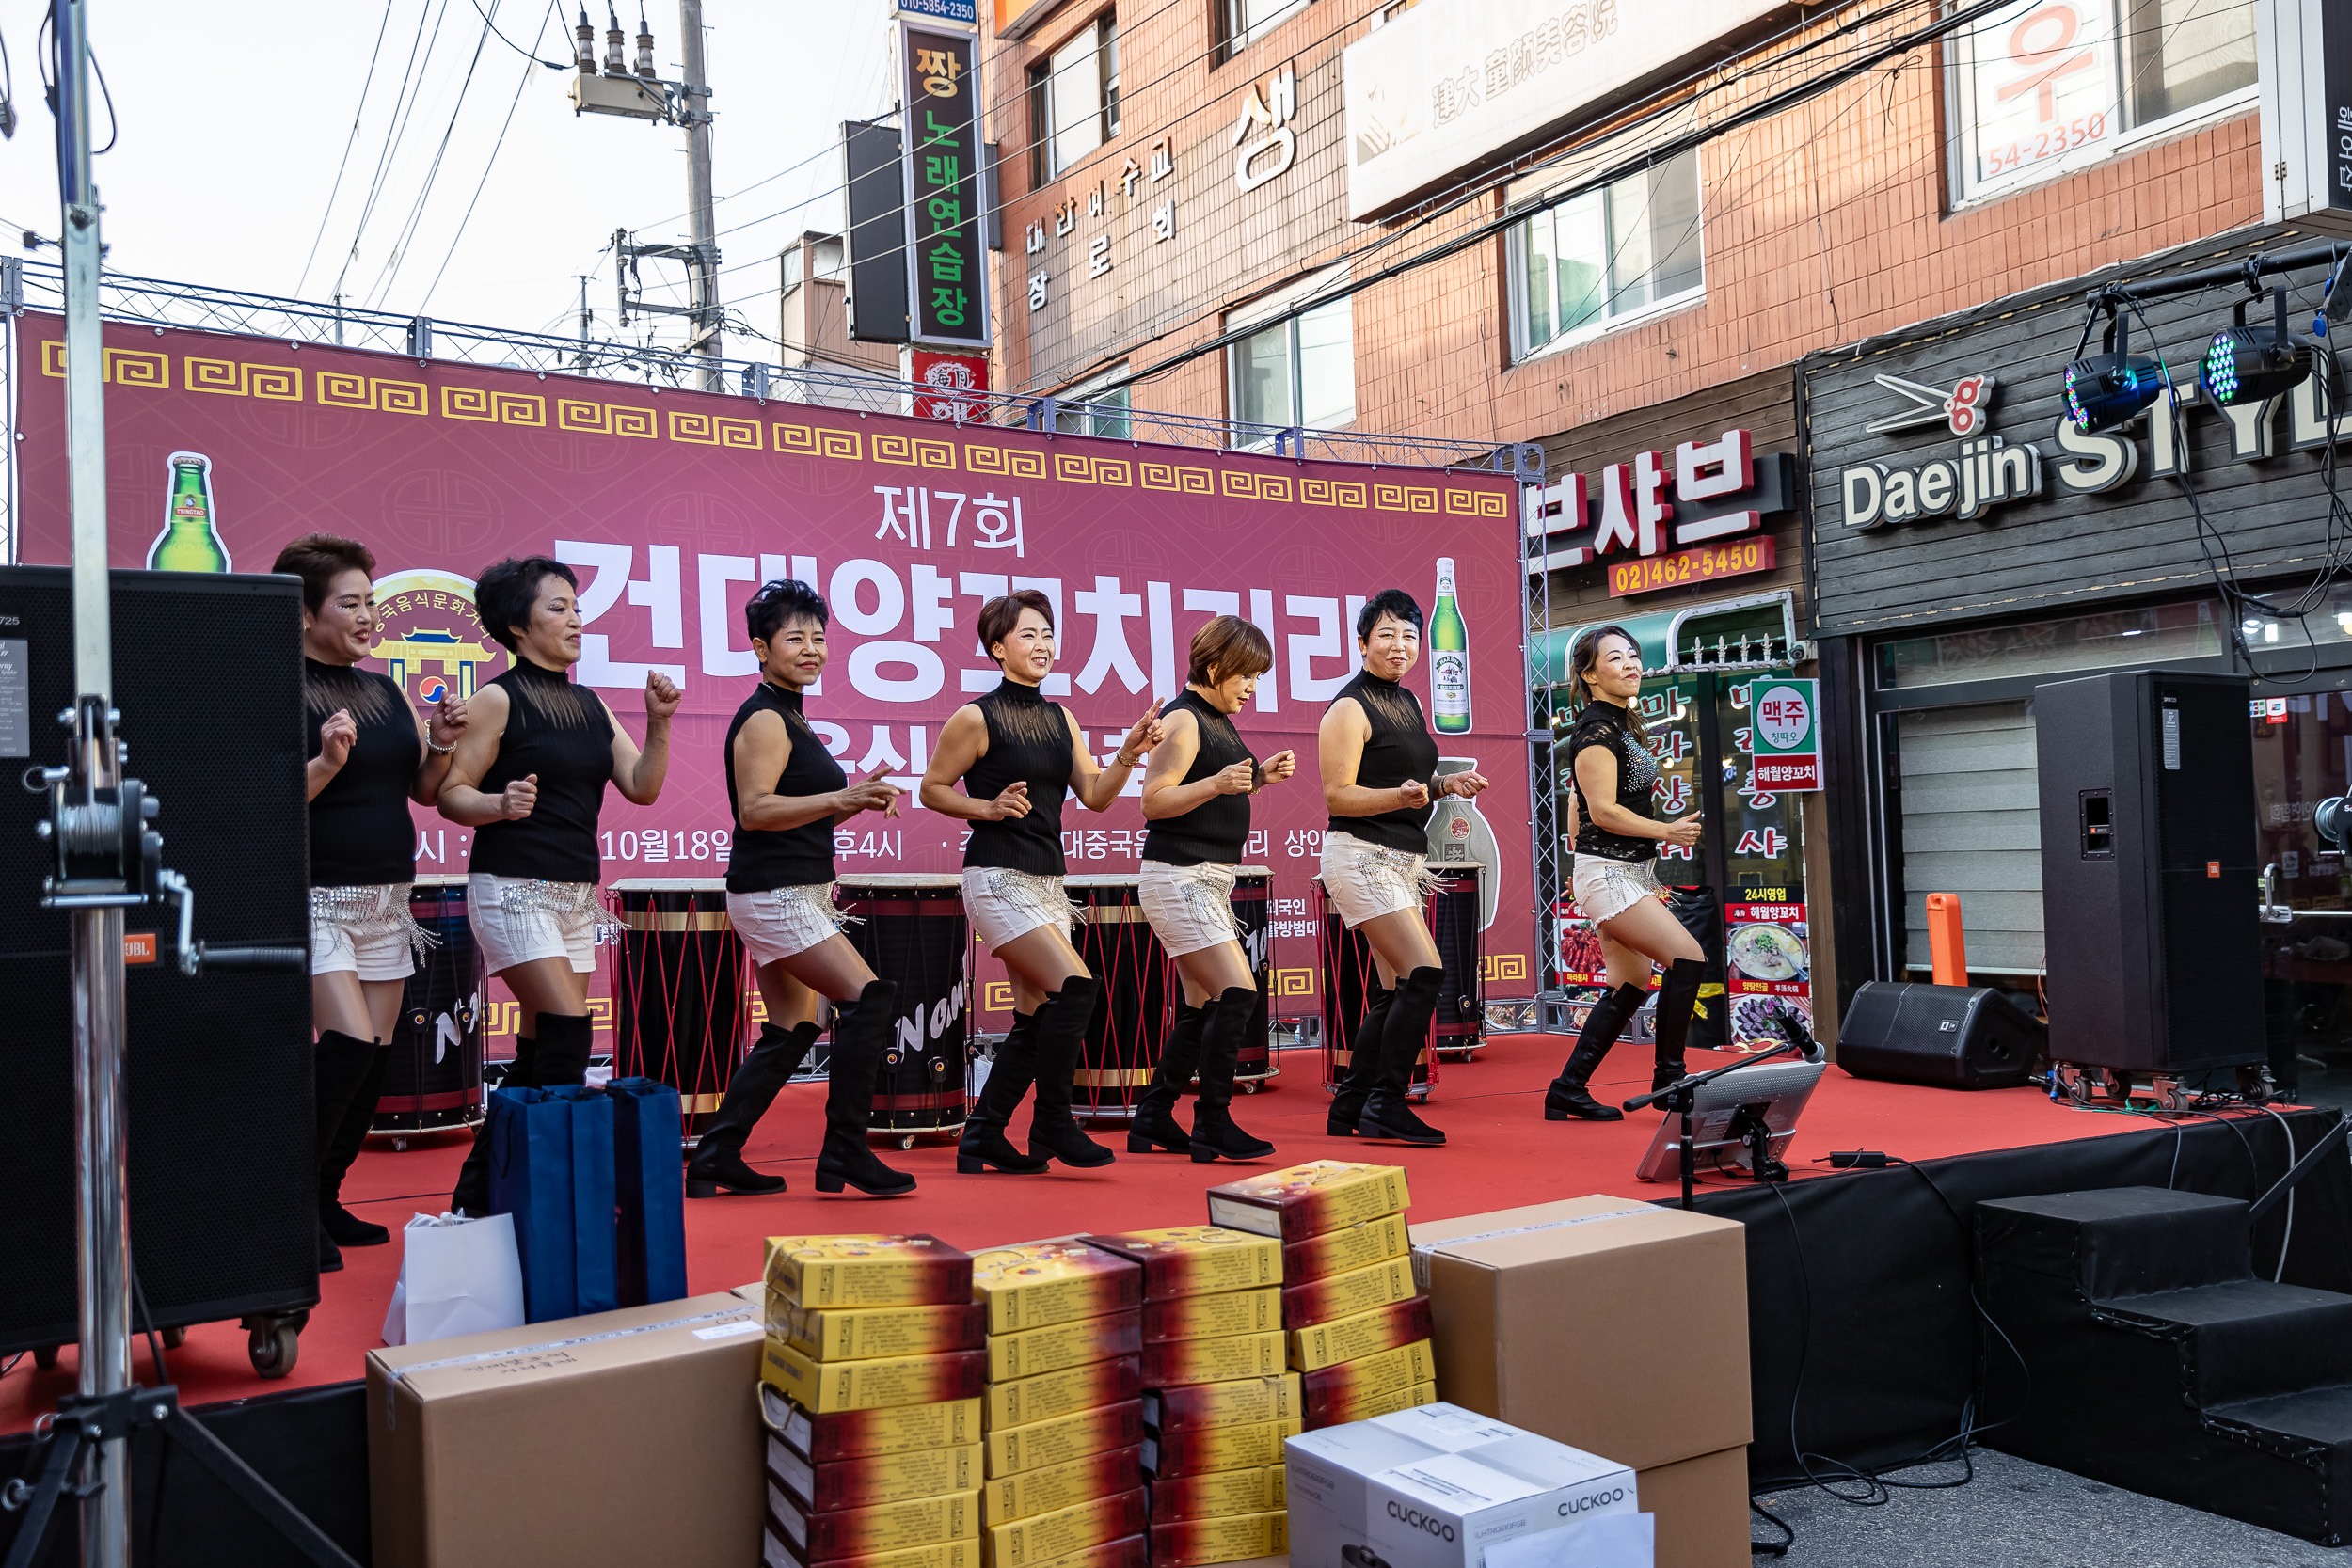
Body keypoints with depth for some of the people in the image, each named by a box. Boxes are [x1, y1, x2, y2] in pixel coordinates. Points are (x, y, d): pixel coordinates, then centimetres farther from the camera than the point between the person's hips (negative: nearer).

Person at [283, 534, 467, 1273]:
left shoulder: (385, 691, 11)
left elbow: (424, 791, 15)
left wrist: (440, 745, -4)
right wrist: (327, 762, -27)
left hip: (387, 900, 7)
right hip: (315, 897, -7)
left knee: (375, 1059, 7)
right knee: (349, 1044, -17)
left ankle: (325, 1202, 20)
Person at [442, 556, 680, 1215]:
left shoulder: (591, 705, 13)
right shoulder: (499, 699, -5)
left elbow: (641, 787, 7)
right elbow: (451, 792, -6)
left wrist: (659, 723, -6)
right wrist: (499, 805, -25)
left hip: (577, 894, 7)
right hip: (512, 888, -7)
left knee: (539, 1050, 7)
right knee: (569, 1031, -16)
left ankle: (480, 1191, 19)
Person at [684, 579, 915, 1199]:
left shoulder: (787, 718, 20)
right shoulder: (764, 719, -11)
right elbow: (755, 810, -22)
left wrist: (855, 800, 12)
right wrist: (840, 798, -31)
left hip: (795, 894, 11)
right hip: (774, 895, -11)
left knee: (791, 1031, 10)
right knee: (869, 998, -16)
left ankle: (715, 1162, 14)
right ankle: (844, 1151, -10)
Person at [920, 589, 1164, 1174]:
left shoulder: (1061, 718, 13)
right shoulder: (976, 717, -6)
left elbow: (1095, 796, 11)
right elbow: (932, 789, 1)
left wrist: (1128, 753, -4)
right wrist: (988, 807, -13)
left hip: (1048, 880, 7)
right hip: (997, 878, -7)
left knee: (1036, 1017, 6)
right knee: (1076, 988, -19)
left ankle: (983, 1139, 17)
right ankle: (1053, 1126, -4)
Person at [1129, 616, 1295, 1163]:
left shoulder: (1218, 721, 17)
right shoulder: (1183, 719, -12)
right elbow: (1154, 801, -17)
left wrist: (1258, 777, 12)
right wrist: (1218, 783, -28)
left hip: (1210, 879, 10)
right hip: (1179, 877, -10)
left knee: (1202, 1008, 11)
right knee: (1237, 993, -15)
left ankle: (1152, 1122, 21)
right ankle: (1213, 1125, -7)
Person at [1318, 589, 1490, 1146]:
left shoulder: (1407, 702, 17)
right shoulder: (1350, 708, -9)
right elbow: (1337, 796, -14)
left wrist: (1447, 784, 9)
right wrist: (1402, 796, -27)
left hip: (1402, 861, 9)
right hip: (1360, 855, -9)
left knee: (1393, 993, 8)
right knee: (1425, 973, -18)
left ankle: (1349, 1110, 16)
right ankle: (1386, 1106, -9)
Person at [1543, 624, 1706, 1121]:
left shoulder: (1622, 725, 17)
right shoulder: (1595, 730, -13)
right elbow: (1603, 811, -20)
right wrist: (1666, 832, -22)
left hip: (1629, 873, 10)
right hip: (1607, 873, -10)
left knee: (1630, 985, 9)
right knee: (1687, 959, -15)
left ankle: (1567, 1092, 12)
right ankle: (1668, 1080, -4)